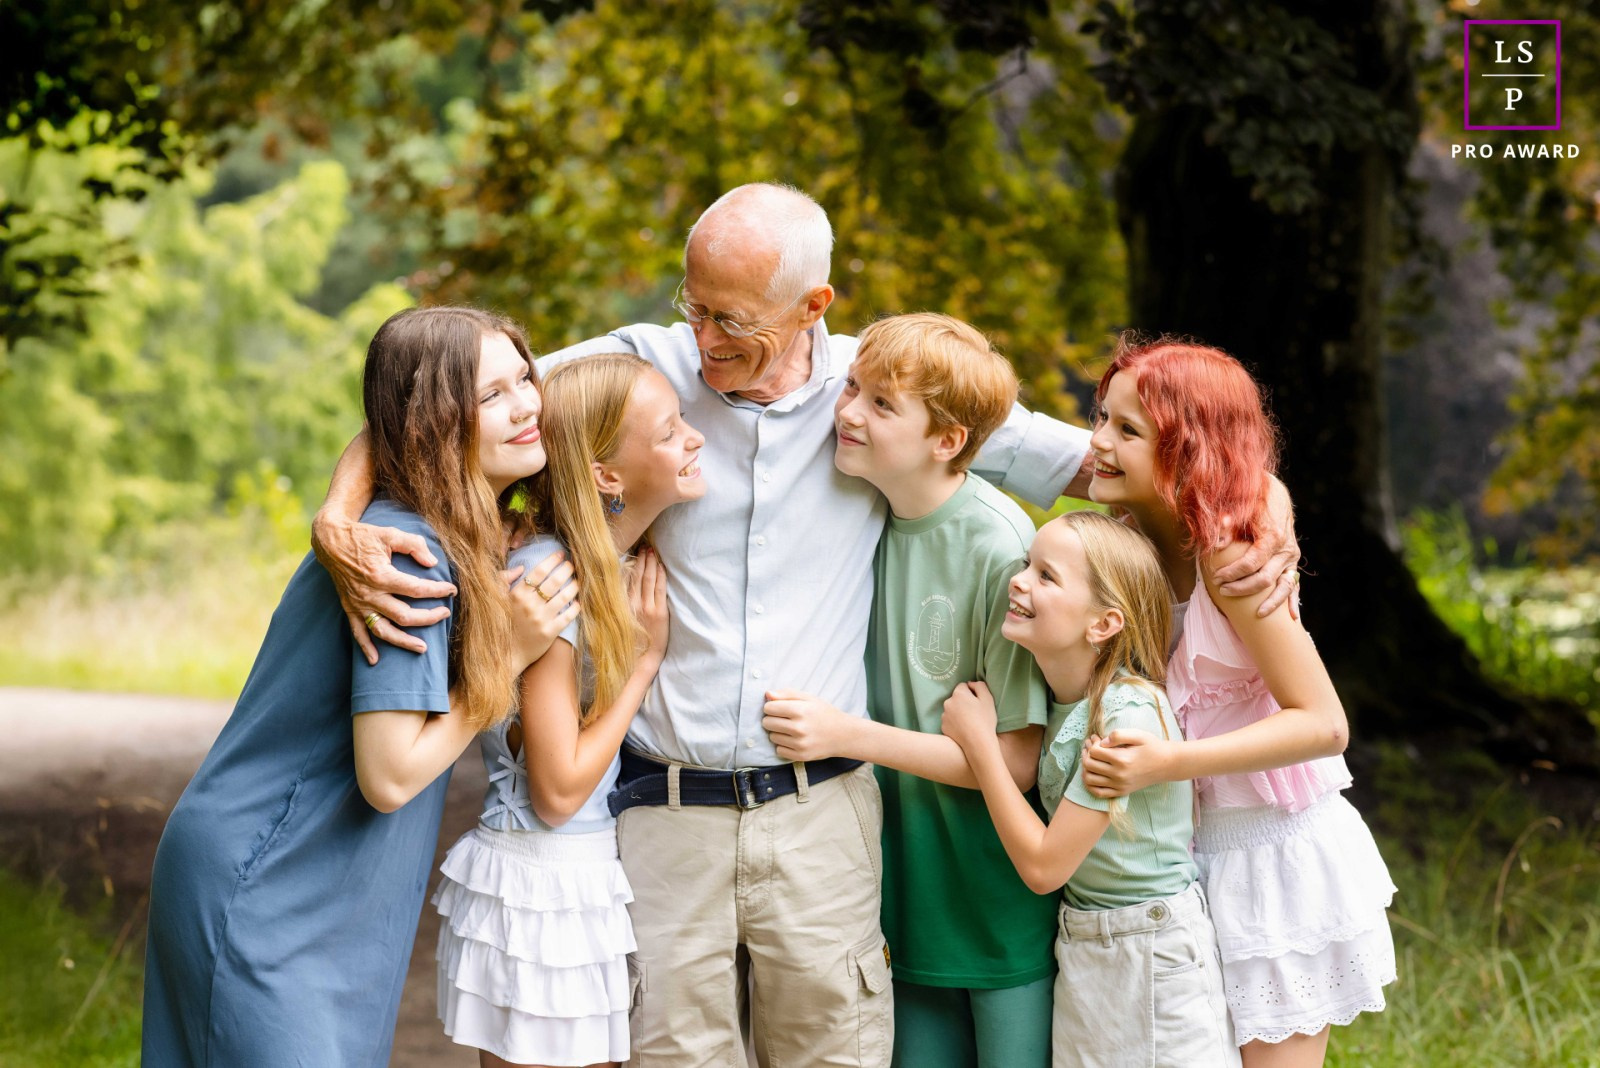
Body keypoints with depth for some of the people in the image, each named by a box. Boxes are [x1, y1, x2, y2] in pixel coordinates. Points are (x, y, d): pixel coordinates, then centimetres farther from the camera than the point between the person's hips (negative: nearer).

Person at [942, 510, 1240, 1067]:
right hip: (1080, 951, 8)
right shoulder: (1059, 697, -1)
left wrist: (979, 740, -17)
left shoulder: (1128, 715, -25)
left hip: (1152, 953, -8)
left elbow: (1043, 864, -21)